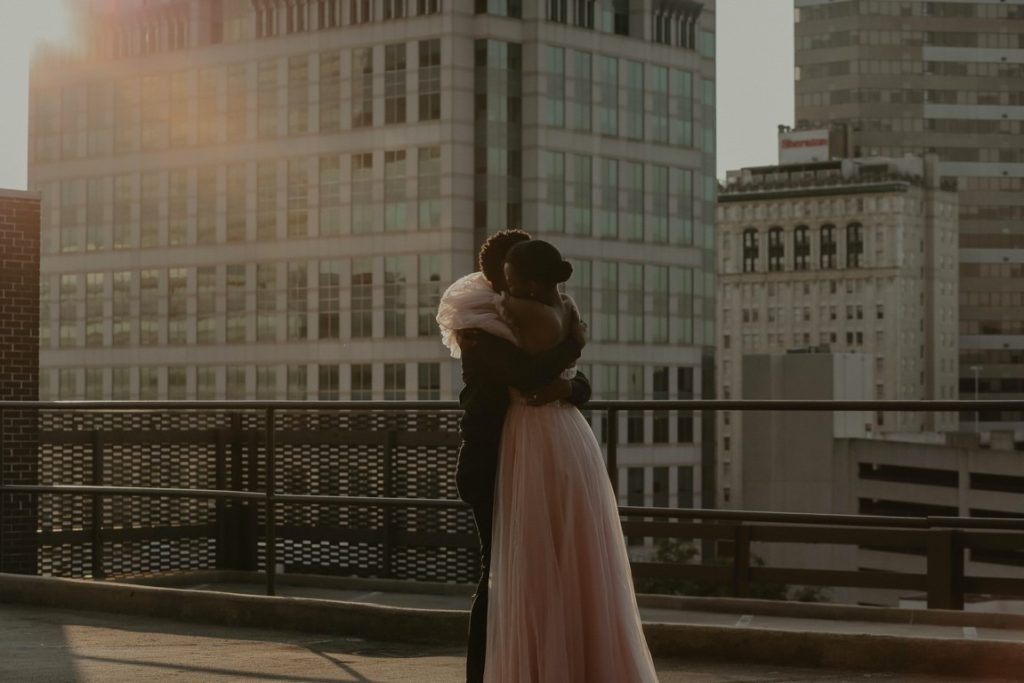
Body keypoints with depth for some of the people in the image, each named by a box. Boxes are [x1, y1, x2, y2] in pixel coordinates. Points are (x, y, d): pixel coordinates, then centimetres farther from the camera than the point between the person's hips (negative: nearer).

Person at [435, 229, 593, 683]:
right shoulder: (481, 331, -11)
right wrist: (572, 343, -11)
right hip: (491, 466, -8)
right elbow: (525, 376, -27)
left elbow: (581, 383, 8)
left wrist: (568, 387, -16)